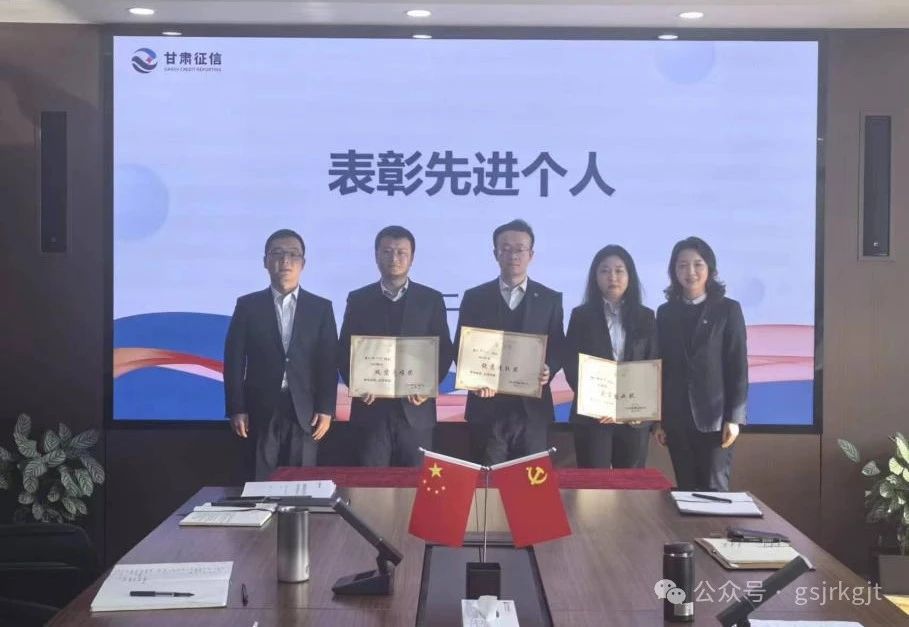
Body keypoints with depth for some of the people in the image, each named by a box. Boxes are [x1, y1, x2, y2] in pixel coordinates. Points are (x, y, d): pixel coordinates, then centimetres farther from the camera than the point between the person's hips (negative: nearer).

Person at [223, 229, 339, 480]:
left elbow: (328, 363, 4)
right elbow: (234, 360, 2)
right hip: (260, 411, 0)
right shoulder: (247, 305, 5)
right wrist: (236, 409, -4)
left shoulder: (321, 308, 7)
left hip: (304, 411, 1)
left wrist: (326, 410, -3)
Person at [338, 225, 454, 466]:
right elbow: (345, 351, 7)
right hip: (371, 409, 0)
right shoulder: (358, 299, 8)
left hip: (415, 410, 0)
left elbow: (444, 351, 6)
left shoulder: (431, 299, 6)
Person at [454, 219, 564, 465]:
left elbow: (558, 349, 7)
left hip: (532, 409, 0)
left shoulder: (550, 299, 7)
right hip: (487, 408, 0)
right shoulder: (474, 297, 6)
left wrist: (548, 370, -14)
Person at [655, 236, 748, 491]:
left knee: (714, 490, -4)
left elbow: (738, 366, -2)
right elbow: (660, 367, 9)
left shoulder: (728, 309, 2)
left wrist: (734, 417, -10)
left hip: (715, 417, -3)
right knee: (686, 491, 6)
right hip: (676, 419, 3)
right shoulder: (665, 312, 10)